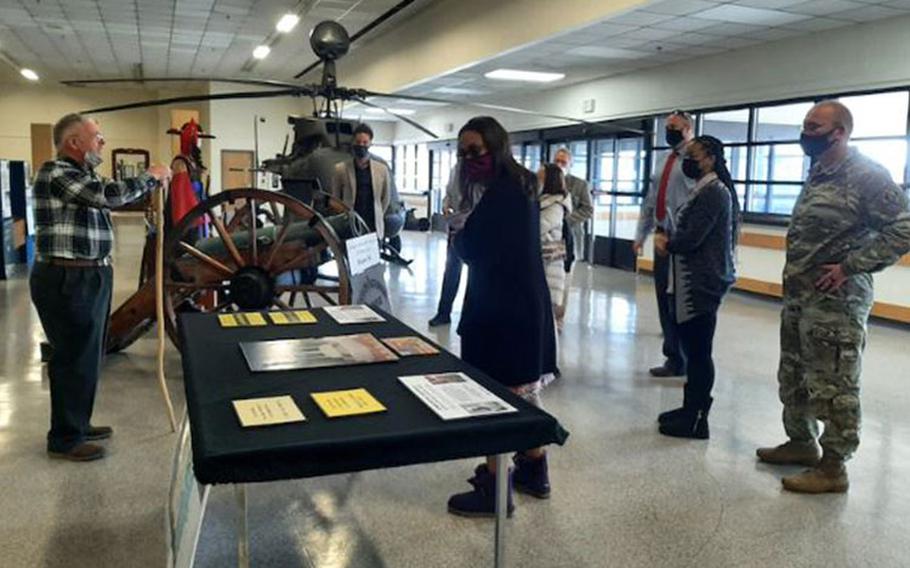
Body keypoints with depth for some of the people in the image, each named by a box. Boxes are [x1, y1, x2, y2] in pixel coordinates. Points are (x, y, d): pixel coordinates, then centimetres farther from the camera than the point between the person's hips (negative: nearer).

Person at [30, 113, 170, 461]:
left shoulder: (81, 175, 17)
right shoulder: (56, 173, -15)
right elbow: (110, 196, -22)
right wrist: (151, 177, -11)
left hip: (88, 277, 10)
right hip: (67, 280, -10)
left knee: (86, 355, 18)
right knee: (75, 358, -2)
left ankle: (77, 424, 33)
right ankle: (64, 439, 11)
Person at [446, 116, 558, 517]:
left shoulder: (501, 193, -18)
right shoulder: (521, 186, 12)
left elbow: (472, 252, -17)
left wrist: (458, 231, 1)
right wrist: (466, 232, 4)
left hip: (501, 308, -10)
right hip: (526, 302, 10)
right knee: (524, 392, 19)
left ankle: (495, 489, 7)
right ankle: (533, 472, 32)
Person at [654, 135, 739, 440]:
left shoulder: (713, 192, -16)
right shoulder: (707, 190, 17)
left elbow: (691, 239, -22)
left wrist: (665, 242, -2)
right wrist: (669, 240, 1)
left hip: (703, 283, -10)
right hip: (696, 281, 10)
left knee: (699, 351, -3)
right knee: (693, 348, 16)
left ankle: (697, 420, 6)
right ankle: (691, 408, 26)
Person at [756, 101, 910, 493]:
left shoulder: (867, 175, -13)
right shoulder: (817, 174, 14)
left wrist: (849, 267, -19)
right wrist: (793, 279, 10)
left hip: (836, 301, -9)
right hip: (798, 296, 9)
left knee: (832, 385, 0)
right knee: (793, 377, 18)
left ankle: (833, 467, 11)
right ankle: (802, 442, 34)